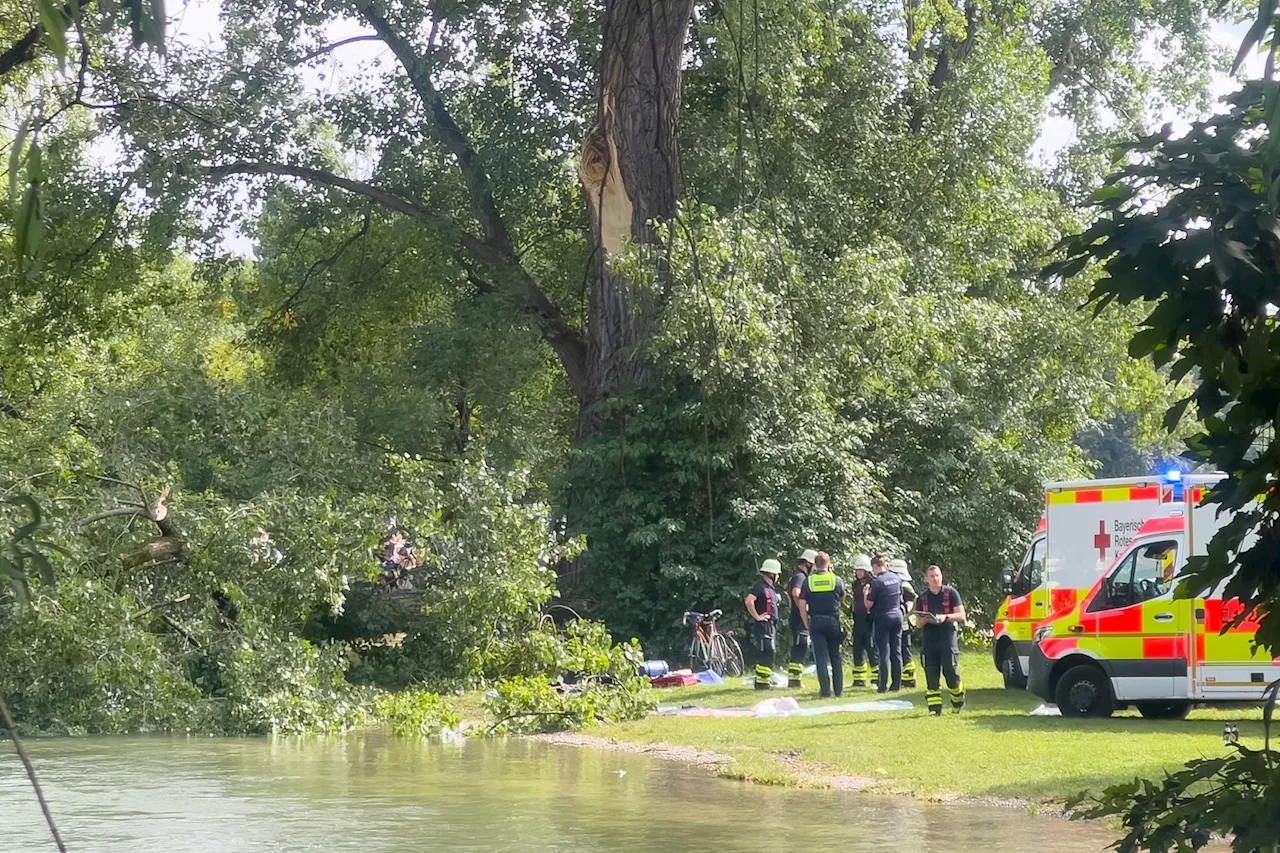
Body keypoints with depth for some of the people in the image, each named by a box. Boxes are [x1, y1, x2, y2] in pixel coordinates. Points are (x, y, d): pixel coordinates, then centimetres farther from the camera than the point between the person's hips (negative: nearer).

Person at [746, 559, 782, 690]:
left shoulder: (771, 588, 18)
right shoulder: (761, 586, -13)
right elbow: (749, 600, -27)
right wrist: (757, 616, -21)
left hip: (771, 625, 10)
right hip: (763, 625, -10)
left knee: (768, 653, 12)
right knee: (766, 653, -12)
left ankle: (765, 679, 17)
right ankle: (762, 681, -12)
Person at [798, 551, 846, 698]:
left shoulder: (808, 581, -1)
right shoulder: (836, 580, -1)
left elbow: (802, 605, -3)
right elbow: (842, 596, 18)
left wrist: (807, 624, 7)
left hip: (816, 621, -1)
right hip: (833, 621, 1)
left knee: (821, 657, -1)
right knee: (835, 657, 10)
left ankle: (825, 689, -7)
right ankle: (838, 689, 13)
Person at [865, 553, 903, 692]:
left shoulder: (876, 581, -15)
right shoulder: (896, 578, 4)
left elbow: (868, 605, -11)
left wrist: (866, 593, 6)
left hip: (882, 617, -5)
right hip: (897, 615, 5)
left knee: (884, 651, -2)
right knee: (896, 651, 9)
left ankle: (883, 685, -2)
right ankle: (897, 684, 11)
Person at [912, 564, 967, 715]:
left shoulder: (951, 593, 2)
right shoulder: (922, 598, 12)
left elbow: (961, 615, -2)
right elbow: (918, 622, 14)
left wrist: (945, 617, -18)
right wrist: (925, 619, -10)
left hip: (948, 640, -3)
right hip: (929, 641, 3)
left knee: (951, 673, -3)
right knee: (931, 676, -1)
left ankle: (958, 702, 20)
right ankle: (934, 709, 2)